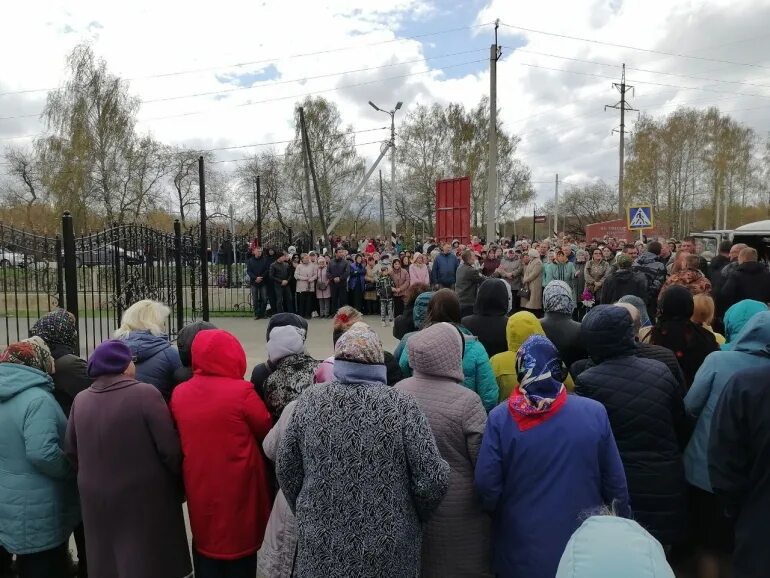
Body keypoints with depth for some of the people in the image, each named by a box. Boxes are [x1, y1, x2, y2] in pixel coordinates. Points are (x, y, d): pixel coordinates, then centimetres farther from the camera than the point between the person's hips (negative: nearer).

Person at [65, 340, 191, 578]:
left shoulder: (80, 400, -2)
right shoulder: (146, 394, -18)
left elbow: (71, 451, 8)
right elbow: (170, 449, -17)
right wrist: (179, 486, 0)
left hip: (96, 498, 5)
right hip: (145, 497, -5)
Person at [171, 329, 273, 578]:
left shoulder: (179, 393, -4)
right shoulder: (242, 391, -19)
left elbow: (179, 437, 8)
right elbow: (266, 431, -7)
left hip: (198, 486, 4)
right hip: (238, 486, -4)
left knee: (205, 543, 20)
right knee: (240, 543, 14)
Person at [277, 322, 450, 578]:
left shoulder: (309, 402, -7)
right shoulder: (402, 405, -15)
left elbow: (286, 470, 2)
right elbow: (432, 480, -14)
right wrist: (415, 517, 6)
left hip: (321, 545, 2)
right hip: (387, 550, -1)